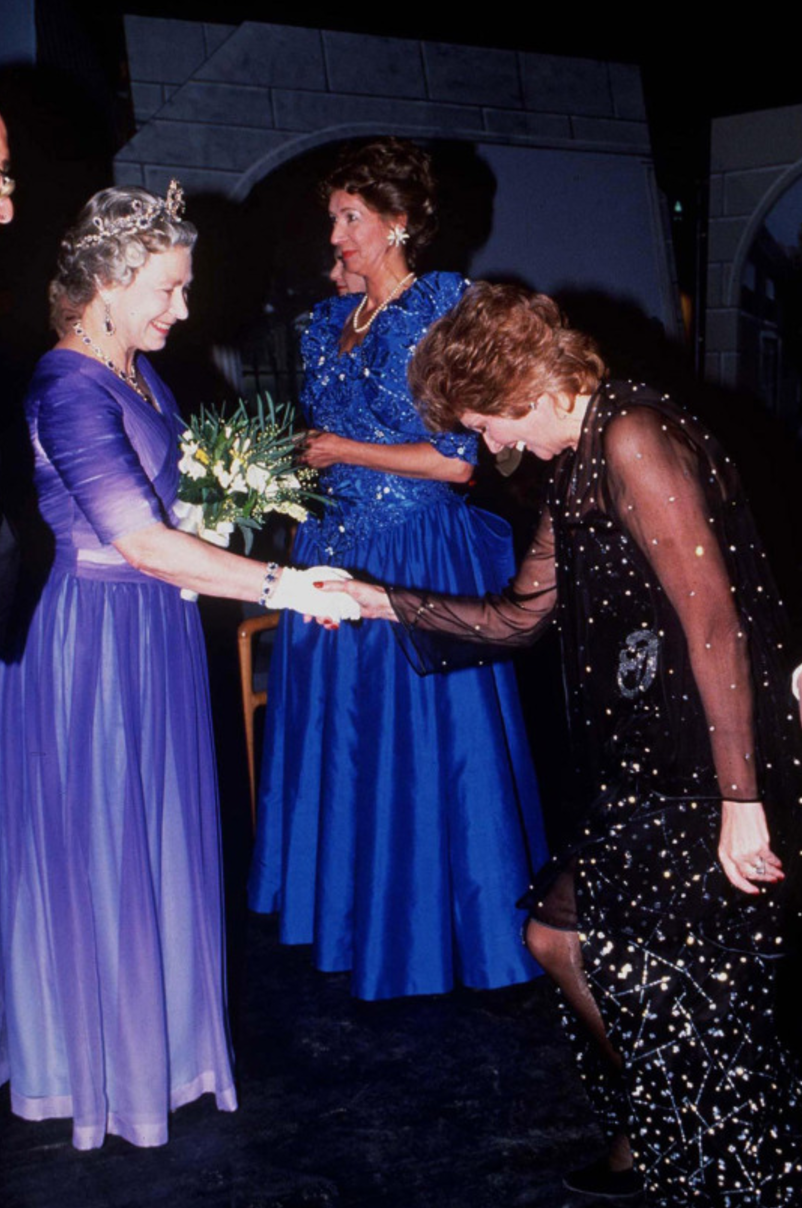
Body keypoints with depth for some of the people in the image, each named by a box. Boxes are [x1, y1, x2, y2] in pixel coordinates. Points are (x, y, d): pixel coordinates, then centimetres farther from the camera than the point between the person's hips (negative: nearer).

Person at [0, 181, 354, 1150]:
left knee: (155, 834, 18)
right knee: (97, 845, 6)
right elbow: (140, 540, -27)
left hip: (152, 630, 9)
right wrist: (280, 586, -28)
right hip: (94, 639, -9)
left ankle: (155, 1028, 36)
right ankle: (98, 1058, 25)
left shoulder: (137, 374, 8)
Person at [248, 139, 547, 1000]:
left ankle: (429, 933, 18)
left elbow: (460, 459, -14)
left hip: (421, 559, -7)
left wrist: (342, 452, -10)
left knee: (421, 742, 0)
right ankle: (349, 917, 28)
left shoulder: (445, 309, -8)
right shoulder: (327, 323, 13)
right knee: (338, 730, 12)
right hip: (337, 554, 7)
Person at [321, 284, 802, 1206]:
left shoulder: (632, 439, -16)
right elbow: (520, 614, 22)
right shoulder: (576, 465, 15)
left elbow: (713, 620, -23)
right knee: (560, 927, 15)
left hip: (713, 775, -10)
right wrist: (386, 602, 20)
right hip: (651, 774, 10)